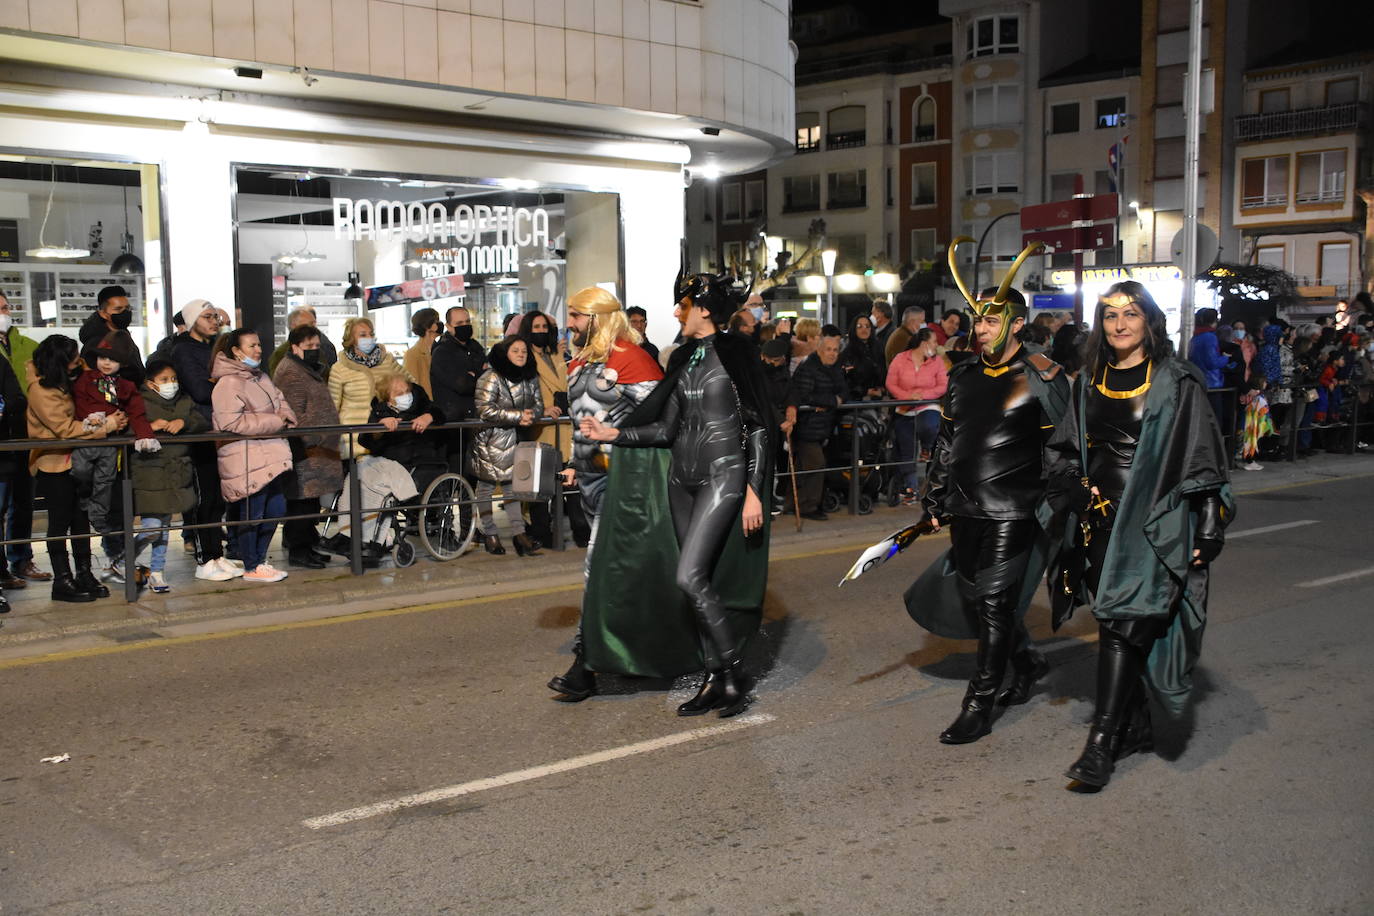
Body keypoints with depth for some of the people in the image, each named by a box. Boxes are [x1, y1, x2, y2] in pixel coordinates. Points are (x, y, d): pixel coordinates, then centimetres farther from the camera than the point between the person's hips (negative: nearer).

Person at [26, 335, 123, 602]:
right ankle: (62, 581, 6)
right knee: (60, 521, -2)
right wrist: (106, 425, -17)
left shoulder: (65, 380, 5)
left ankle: (84, 574, 16)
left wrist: (90, 420, -9)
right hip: (53, 463, -8)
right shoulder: (41, 390, -20)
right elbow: (65, 428, -20)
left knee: (81, 517, 8)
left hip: (74, 458, 8)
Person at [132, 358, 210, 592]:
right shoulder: (140, 402, -2)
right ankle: (124, 564, 14)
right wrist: (150, 427, -22)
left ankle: (157, 572, 21)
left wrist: (184, 422, -12)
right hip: (148, 473, -5)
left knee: (164, 525, 11)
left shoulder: (185, 401, 14)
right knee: (152, 527, -9)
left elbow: (203, 422, 5)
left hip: (176, 474, 5)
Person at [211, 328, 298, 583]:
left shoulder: (260, 377, 16)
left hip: (269, 456, 9)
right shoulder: (228, 383, -13)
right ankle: (251, 568, 10)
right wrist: (275, 421, -17)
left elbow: (280, 402, 25)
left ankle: (260, 560, 26)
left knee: (275, 508, 13)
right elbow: (231, 422, -21)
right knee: (252, 513, -2)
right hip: (246, 459, -9)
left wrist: (285, 415, 0)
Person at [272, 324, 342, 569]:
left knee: (311, 498, 14)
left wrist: (329, 440, 26)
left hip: (318, 450, 10)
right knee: (303, 498, -7)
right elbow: (295, 414, -19)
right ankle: (298, 550, -3)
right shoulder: (290, 373, -12)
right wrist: (314, 440, -21)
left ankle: (308, 544, 21)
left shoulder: (310, 370, 22)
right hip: (304, 450, -10)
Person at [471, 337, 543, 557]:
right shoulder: (491, 378, -14)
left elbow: (538, 405, 9)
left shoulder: (530, 378, 7)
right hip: (489, 438, -5)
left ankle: (519, 533, 5)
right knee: (487, 485, 3)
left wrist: (530, 415, -15)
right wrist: (518, 416, -20)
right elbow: (485, 410, -21)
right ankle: (489, 533, 12)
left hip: (513, 439, 6)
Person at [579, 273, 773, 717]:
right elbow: (667, 428, 12)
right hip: (682, 476, 7)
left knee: (689, 577, -16)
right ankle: (715, 680, 16)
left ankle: (734, 671, -2)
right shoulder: (683, 359, 13)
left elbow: (757, 425, -10)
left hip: (723, 475, -7)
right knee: (699, 582, 7)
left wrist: (754, 491, -15)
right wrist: (613, 433, 5)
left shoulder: (734, 354, -7)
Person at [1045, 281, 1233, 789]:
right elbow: (1062, 451, 17)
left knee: (1123, 624, -11)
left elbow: (1202, 460, -5)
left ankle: (1101, 743, -9)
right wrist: (1074, 489, -1)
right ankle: (1135, 727, 25)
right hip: (1100, 520, 5)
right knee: (1115, 624, 10)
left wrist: (1209, 526, -10)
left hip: (1151, 522, -5)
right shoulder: (1090, 382, 11)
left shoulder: (1177, 383, -4)